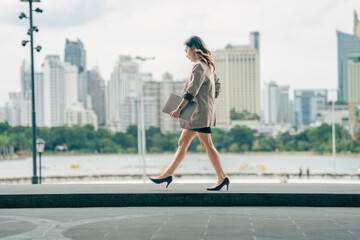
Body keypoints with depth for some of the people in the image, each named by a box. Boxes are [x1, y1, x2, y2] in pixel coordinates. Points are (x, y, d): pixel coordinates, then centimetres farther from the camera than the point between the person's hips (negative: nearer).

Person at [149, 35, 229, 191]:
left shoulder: (199, 67, -14)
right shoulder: (208, 66, 15)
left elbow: (191, 91, -19)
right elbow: (218, 86, 22)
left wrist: (179, 109, -17)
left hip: (201, 111, -10)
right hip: (198, 112, 10)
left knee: (207, 144, -7)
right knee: (182, 143, 11)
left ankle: (222, 177, -3)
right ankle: (168, 174, 14)